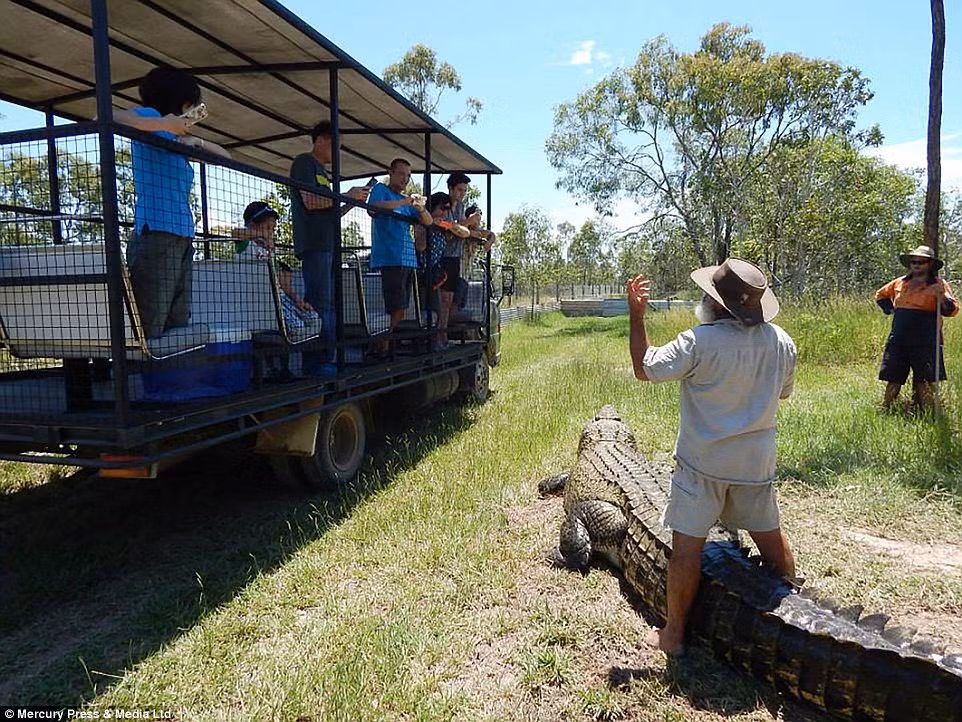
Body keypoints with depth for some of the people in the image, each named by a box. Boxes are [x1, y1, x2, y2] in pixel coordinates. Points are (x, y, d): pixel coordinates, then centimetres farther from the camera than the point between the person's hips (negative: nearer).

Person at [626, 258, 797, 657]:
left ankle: (673, 635, 13)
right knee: (770, 536, 23)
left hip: (702, 462, -6)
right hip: (756, 461, 6)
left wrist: (636, 313, -6)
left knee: (687, 545, 2)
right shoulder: (781, 342, -2)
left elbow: (644, 368, -12)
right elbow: (782, 392, 14)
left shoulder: (700, 342, -21)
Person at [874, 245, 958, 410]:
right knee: (893, 379, 5)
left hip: (925, 342, -3)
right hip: (898, 339, 4)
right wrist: (890, 309, 14)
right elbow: (880, 295, 30)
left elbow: (952, 310, -8)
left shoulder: (939, 284, 2)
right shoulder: (900, 283, 12)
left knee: (924, 382, -4)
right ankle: (885, 410, 11)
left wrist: (942, 297, -28)